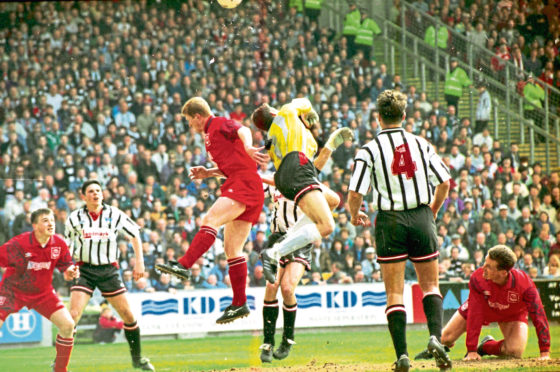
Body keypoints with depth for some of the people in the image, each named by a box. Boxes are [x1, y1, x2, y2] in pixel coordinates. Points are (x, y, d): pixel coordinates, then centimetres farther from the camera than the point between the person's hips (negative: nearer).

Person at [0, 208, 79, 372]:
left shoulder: (59, 244, -9)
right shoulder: (19, 243, -23)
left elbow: (66, 265, 4)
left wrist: (71, 271, -17)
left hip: (43, 292, 4)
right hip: (14, 290, -4)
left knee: (68, 325, -8)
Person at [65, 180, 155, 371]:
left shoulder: (114, 214, -1)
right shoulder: (75, 218, -1)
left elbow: (134, 234, 9)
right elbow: (66, 246, 12)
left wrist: (139, 261, 3)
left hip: (109, 269, 1)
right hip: (85, 269, -1)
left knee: (128, 315, 1)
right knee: (73, 315, -15)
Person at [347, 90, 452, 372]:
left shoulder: (369, 150, -5)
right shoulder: (421, 144, 4)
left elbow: (355, 193, -9)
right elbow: (444, 182, 5)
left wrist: (355, 216, 12)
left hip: (390, 221, -2)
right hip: (421, 218, 2)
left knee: (394, 292, 2)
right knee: (430, 285, 12)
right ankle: (435, 336, -11)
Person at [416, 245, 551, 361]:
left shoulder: (524, 283, -40)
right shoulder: (478, 279, -37)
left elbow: (538, 314, -32)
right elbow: (474, 314, -32)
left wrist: (545, 352, -33)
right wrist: (471, 350, -32)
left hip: (512, 314, 0)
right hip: (481, 307, 1)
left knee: (516, 351, -23)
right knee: (446, 338, -1)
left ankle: (487, 345, 10)